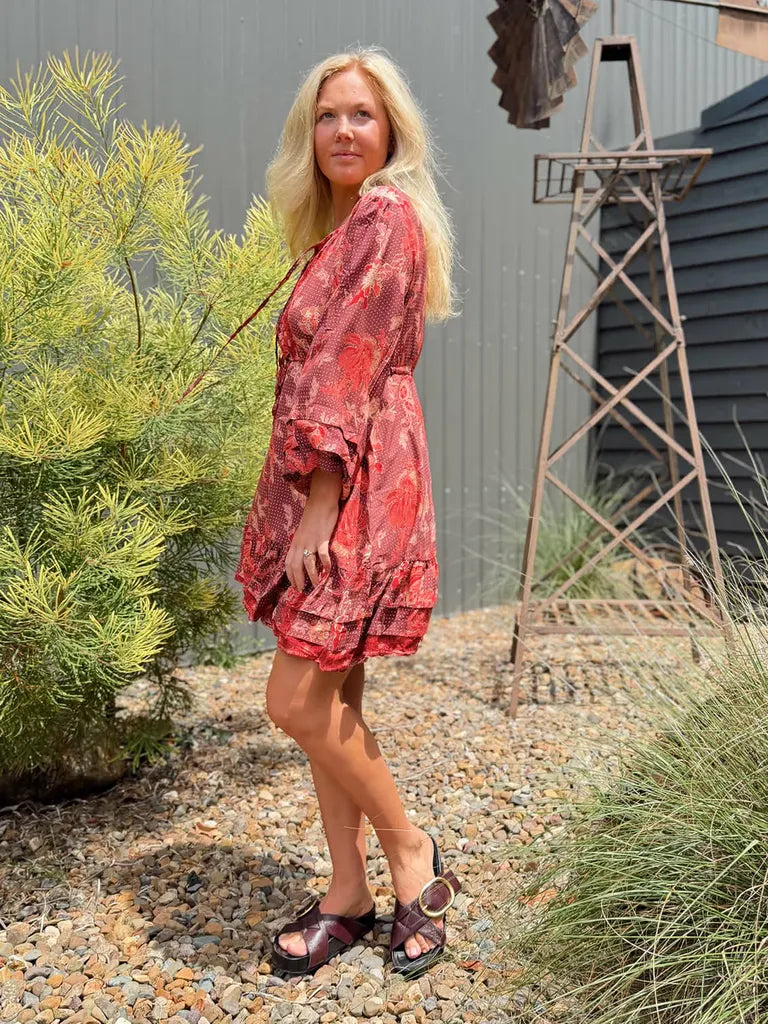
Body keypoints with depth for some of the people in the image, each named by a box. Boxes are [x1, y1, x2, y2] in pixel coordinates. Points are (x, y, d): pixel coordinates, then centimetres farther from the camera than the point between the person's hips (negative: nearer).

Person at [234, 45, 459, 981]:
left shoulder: (387, 217, -9)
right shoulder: (344, 228, 20)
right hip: (323, 484, 9)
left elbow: (350, 374, -17)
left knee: (298, 702, -8)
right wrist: (303, 507, 16)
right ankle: (348, 897, 22)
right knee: (326, 700, 10)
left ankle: (414, 857, 13)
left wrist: (317, 509, -19)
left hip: (358, 484, -9)